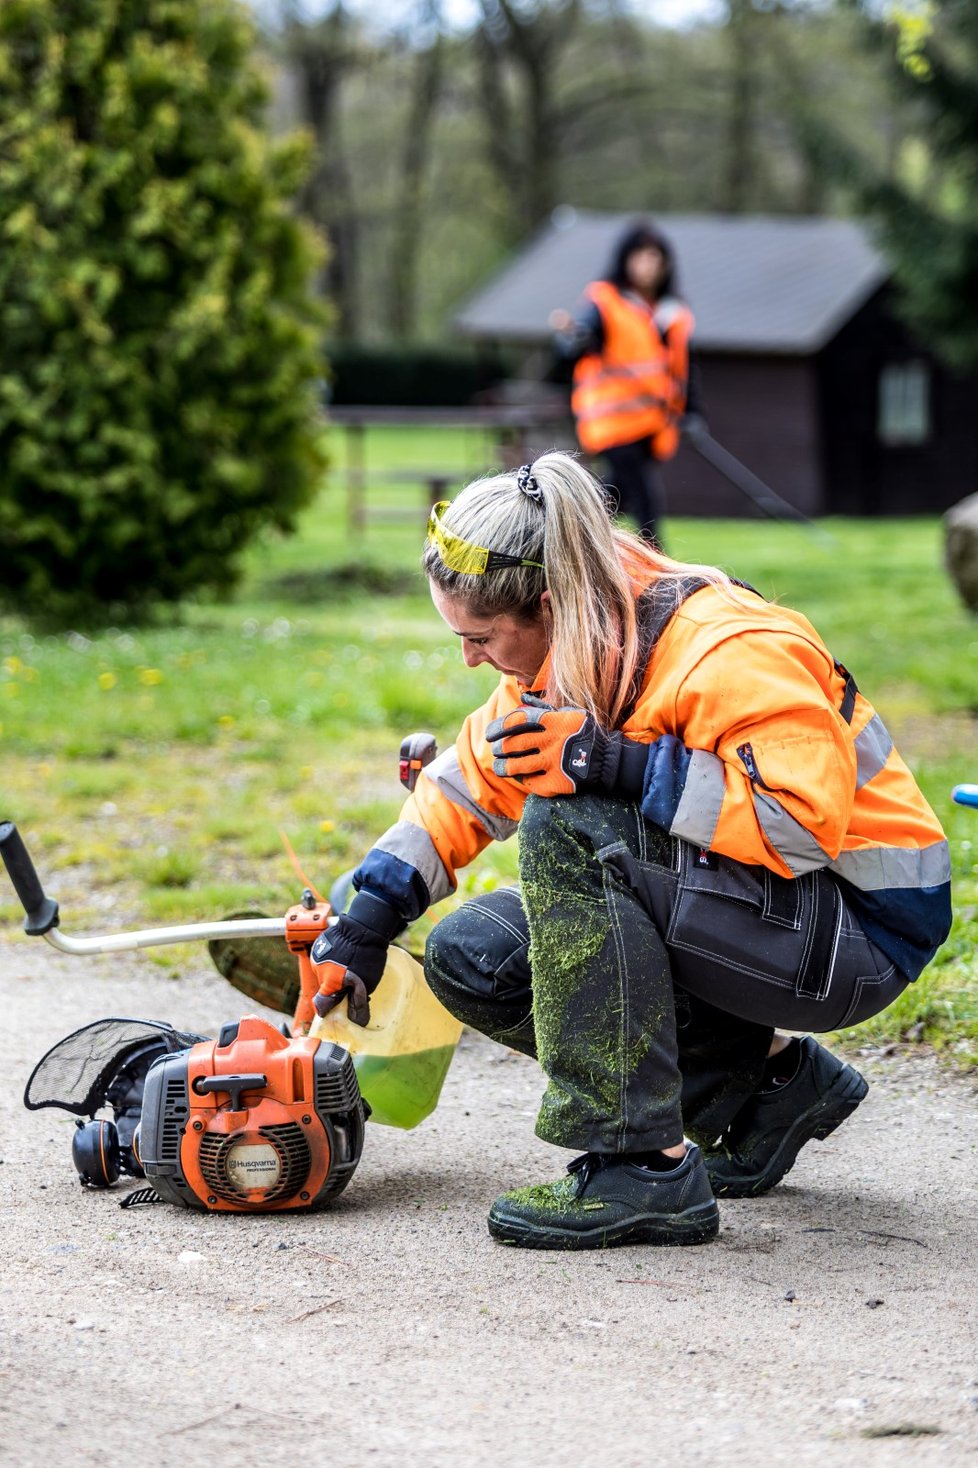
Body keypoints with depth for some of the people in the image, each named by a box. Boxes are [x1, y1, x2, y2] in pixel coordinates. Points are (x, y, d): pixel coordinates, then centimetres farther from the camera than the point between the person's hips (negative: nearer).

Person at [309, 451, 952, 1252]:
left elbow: (807, 823, -32)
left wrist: (615, 765, -34)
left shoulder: (729, 652, -25)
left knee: (569, 825, -27)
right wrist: (364, 924, 5)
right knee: (471, 958, -2)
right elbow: (468, 785, 11)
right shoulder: (577, 654, 2)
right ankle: (769, 1080, 7)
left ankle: (648, 1168, -26)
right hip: (735, 906, 9)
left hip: (859, 933, -9)